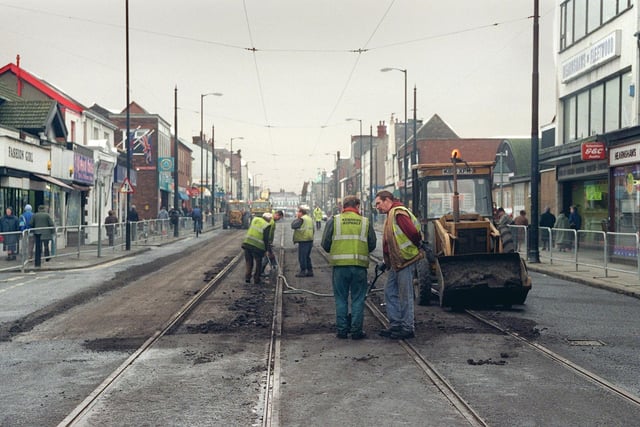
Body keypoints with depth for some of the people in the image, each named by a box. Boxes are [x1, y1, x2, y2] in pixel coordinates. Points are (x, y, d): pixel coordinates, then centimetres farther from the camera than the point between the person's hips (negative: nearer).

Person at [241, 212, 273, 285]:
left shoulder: (254, 219, 11)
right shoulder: (267, 226, -7)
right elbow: (266, 239, -9)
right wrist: (267, 249, 0)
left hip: (247, 243, 5)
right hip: (257, 246, -5)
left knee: (248, 262, 16)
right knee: (258, 264, 11)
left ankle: (247, 277, 7)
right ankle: (256, 280, 14)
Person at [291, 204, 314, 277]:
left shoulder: (301, 219, -14)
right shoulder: (310, 219, 15)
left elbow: (293, 225, -18)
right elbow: (312, 230, 20)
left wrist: (296, 218, -3)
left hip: (303, 241, -9)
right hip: (310, 240, 9)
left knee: (302, 257, -3)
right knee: (307, 256, 16)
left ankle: (303, 271, -1)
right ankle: (310, 271, 17)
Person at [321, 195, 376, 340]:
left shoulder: (334, 221, 3)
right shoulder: (365, 222, 6)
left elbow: (325, 244, 2)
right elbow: (372, 245, 7)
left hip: (340, 265, 0)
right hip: (359, 266, 0)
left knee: (341, 299, 9)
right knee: (358, 299, 7)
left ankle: (342, 329, 11)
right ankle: (356, 330, 8)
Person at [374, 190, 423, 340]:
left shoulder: (399, 212, -15)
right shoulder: (391, 215, 18)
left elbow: (413, 233, -24)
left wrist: (417, 247, -8)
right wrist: (387, 262, 17)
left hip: (405, 260, -10)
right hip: (396, 263, 10)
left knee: (405, 296, -2)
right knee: (390, 293, 13)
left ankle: (407, 328, 7)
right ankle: (395, 325, 21)